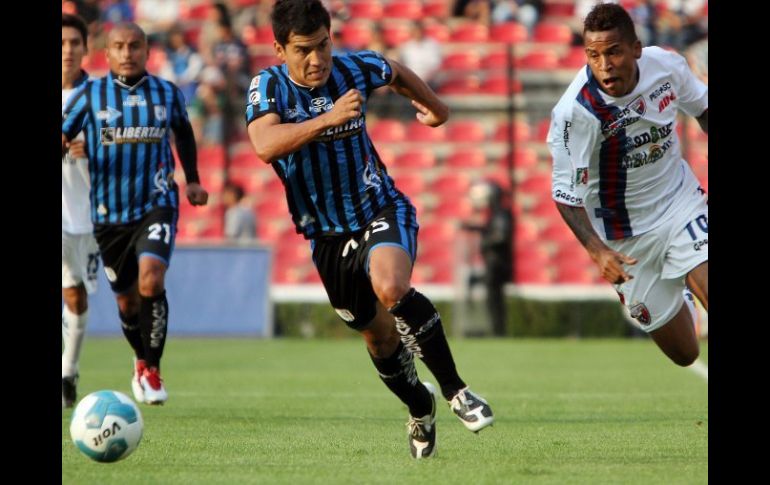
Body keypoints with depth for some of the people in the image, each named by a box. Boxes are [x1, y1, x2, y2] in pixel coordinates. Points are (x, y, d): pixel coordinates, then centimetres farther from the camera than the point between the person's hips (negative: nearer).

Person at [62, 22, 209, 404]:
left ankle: (151, 369, -12)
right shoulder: (90, 94, 0)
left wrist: (192, 180, 20)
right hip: (109, 213, 1)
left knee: (151, 279, -25)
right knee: (127, 299, 10)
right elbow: (63, 137, 0)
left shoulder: (167, 94, 4)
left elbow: (183, 133, 22)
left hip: (157, 205, -1)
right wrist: (66, 146, -23)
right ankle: (142, 361, 39)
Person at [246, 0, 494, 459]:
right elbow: (265, 144, -35)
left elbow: (397, 73, 15)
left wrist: (435, 107, 30)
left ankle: (455, 389, -19)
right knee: (378, 335, 14)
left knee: (390, 287, -33)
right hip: (327, 234, 2)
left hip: (380, 210, -2)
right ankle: (420, 407, 44)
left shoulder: (355, 69, -10)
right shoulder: (268, 86, -15)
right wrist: (329, 118, -44)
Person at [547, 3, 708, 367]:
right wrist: (597, 250, -34)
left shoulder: (667, 65, -14)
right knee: (683, 354, 10)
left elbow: (701, 106, 9)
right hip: (626, 234, -2)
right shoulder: (575, 112, -27)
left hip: (682, 199, 2)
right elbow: (566, 192, -22)